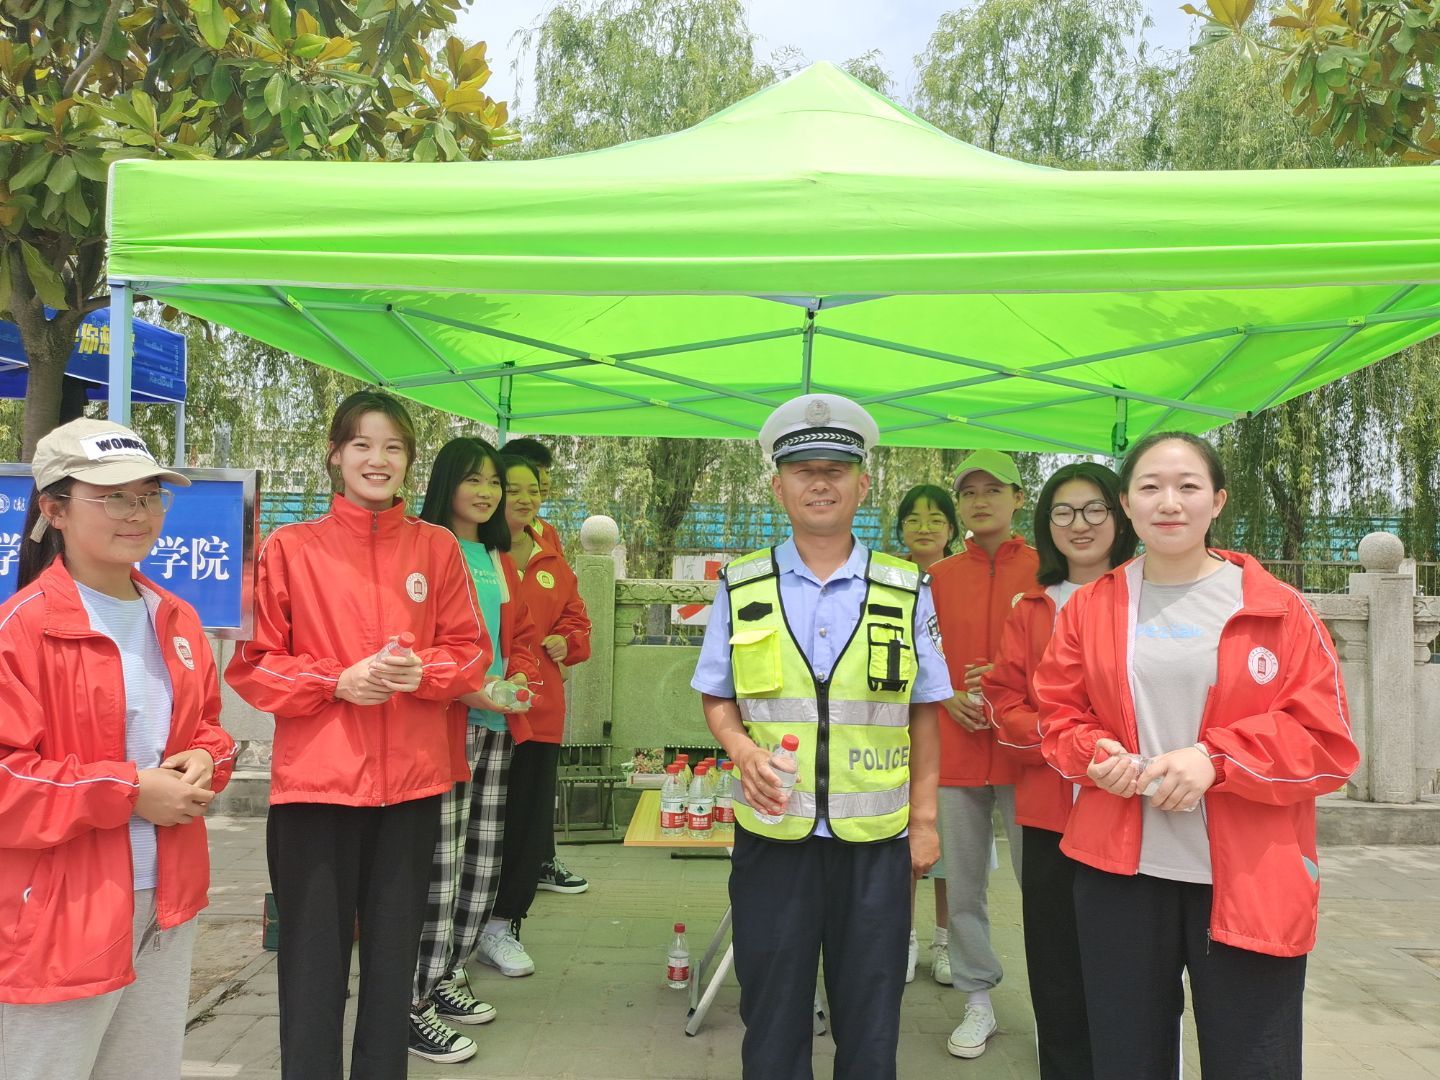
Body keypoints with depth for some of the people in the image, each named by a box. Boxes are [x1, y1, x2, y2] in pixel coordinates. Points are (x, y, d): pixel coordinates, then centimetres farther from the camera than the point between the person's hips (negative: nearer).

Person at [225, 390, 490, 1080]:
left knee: (393, 958, 15)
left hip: (412, 782, 2)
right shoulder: (289, 549, -1)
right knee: (313, 963, 6)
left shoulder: (437, 547, 5)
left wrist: (421, 670, -14)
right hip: (315, 780, -2)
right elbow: (252, 664, -1)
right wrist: (339, 681, -15)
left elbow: (470, 650, 6)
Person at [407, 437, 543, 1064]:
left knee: (484, 860, 12)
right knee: (439, 864, -7)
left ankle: (447, 977, 26)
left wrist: (520, 678, 1)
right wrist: (464, 690, -20)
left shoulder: (500, 560, 17)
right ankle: (414, 1005, 4)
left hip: (496, 727, 8)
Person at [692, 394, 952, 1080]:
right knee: (772, 1015, 14)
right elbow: (717, 698, 7)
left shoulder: (906, 590, 0)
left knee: (869, 1020, 14)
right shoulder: (741, 587, 1)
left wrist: (924, 818, 4)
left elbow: (922, 711, 5)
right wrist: (743, 750, -13)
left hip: (875, 837, 0)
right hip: (772, 831, 0)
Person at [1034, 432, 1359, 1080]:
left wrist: (1216, 759, -18)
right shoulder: (1090, 607, 5)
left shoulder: (1278, 609, -2)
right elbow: (1059, 715, 11)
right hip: (1121, 874, 2)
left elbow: (1327, 741, -5)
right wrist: (1095, 753, -11)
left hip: (1250, 883, -2)